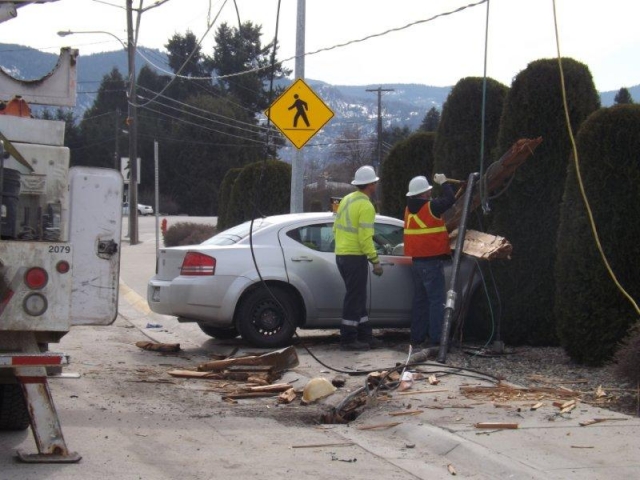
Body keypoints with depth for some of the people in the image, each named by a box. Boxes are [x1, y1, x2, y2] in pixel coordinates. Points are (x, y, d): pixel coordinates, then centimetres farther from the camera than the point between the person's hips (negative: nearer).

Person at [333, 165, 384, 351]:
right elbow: (365, 237, -20)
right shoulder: (366, 206, -14)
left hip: (341, 255, 9)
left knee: (358, 297, 15)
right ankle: (348, 339, 0)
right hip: (355, 257, -9)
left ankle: (365, 335, 21)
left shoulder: (346, 200, 12)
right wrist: (375, 261, -15)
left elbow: (336, 228, 17)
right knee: (354, 298, -3)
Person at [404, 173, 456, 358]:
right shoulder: (430, 207, -13)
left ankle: (417, 340, 15)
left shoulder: (409, 209, 10)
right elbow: (450, 199, -11)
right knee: (437, 301, -7)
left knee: (420, 301, 14)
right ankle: (435, 342, -13)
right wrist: (444, 183, 3)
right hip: (432, 261, -8)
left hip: (417, 261, 8)